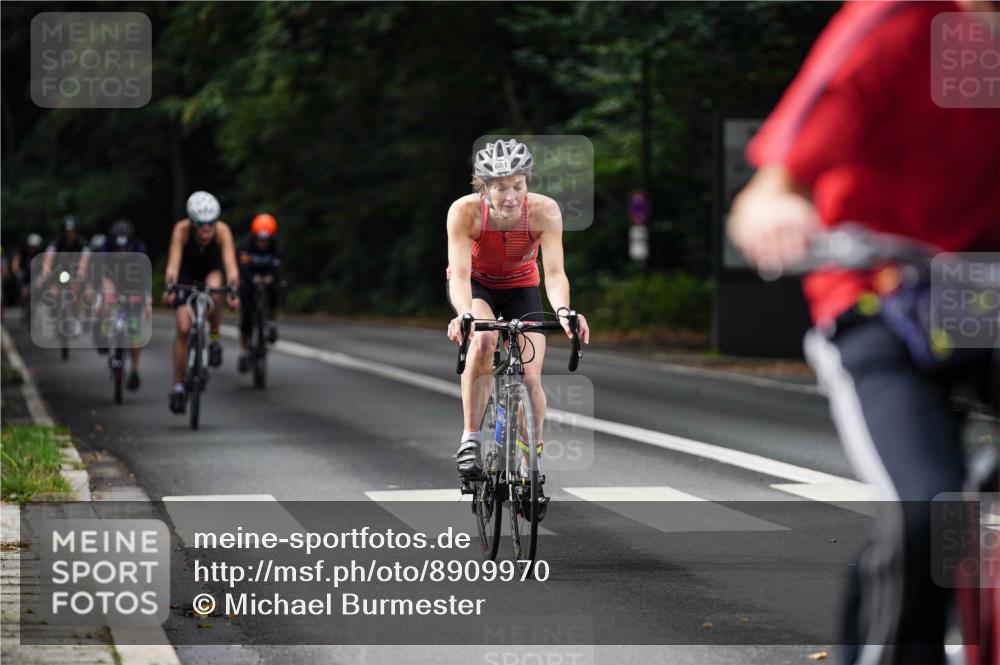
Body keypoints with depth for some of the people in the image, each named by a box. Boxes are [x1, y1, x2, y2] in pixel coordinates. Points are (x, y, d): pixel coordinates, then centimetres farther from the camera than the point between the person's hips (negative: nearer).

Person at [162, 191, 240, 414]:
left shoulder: (222, 231, -31)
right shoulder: (182, 229, -32)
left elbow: (230, 264, -41)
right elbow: (173, 262, -41)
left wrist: (233, 290, -57)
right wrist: (170, 288, -57)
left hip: (212, 269, 0)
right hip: (187, 273, 0)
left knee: (214, 289, -36)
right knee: (183, 328, -13)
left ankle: (215, 339, -12)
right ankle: (178, 385, 0)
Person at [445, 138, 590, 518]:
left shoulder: (544, 211, -30)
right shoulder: (465, 211, -32)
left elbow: (554, 271, -36)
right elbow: (460, 273, -37)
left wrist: (563, 310, -56)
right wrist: (464, 314, -57)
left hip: (520, 287, 2)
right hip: (475, 285, -2)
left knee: (531, 377, -11)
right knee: (483, 339, -33)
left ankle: (530, 466, 9)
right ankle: (470, 440, -21)